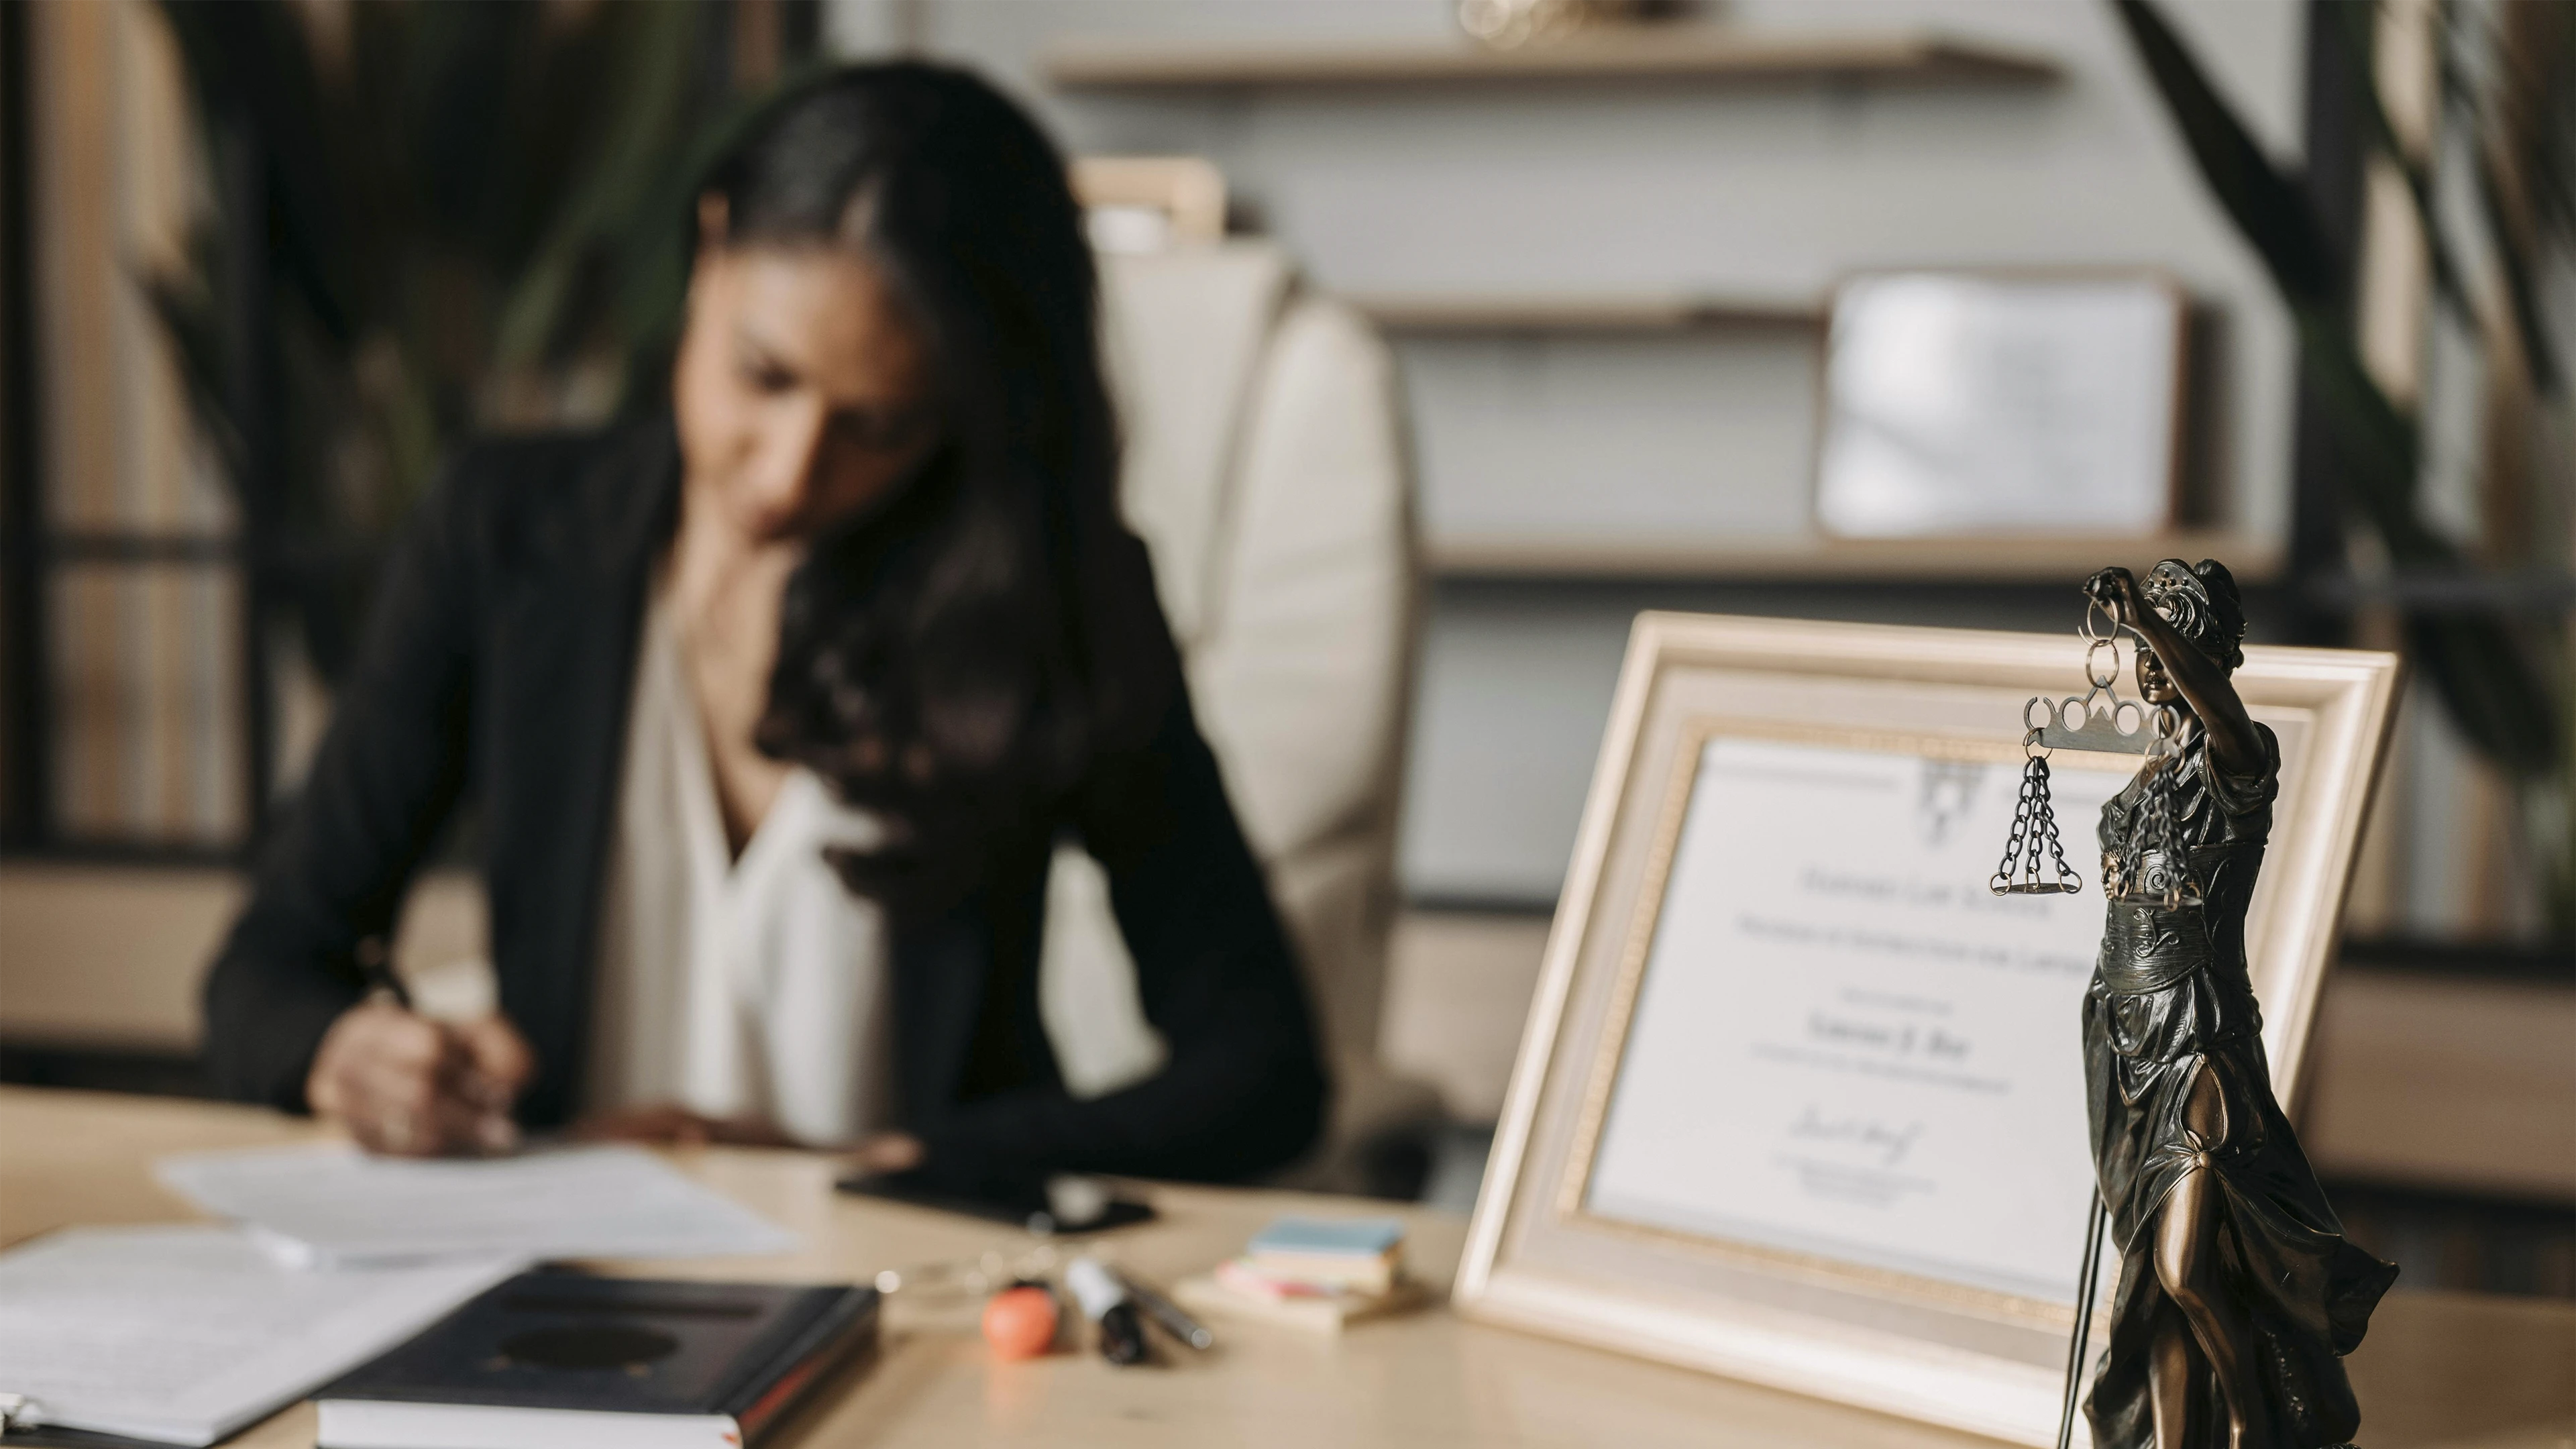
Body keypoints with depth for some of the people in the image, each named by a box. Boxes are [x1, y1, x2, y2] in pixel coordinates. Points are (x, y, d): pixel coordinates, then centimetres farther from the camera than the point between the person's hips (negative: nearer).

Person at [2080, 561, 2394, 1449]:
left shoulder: (2237, 762, -7)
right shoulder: (2152, 781, 16)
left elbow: (2226, 718, -32)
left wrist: (2142, 615, -41)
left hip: (2200, 1035, -8)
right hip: (2127, 1036, 8)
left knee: (2184, 1272, -14)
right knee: (2150, 1277, 7)